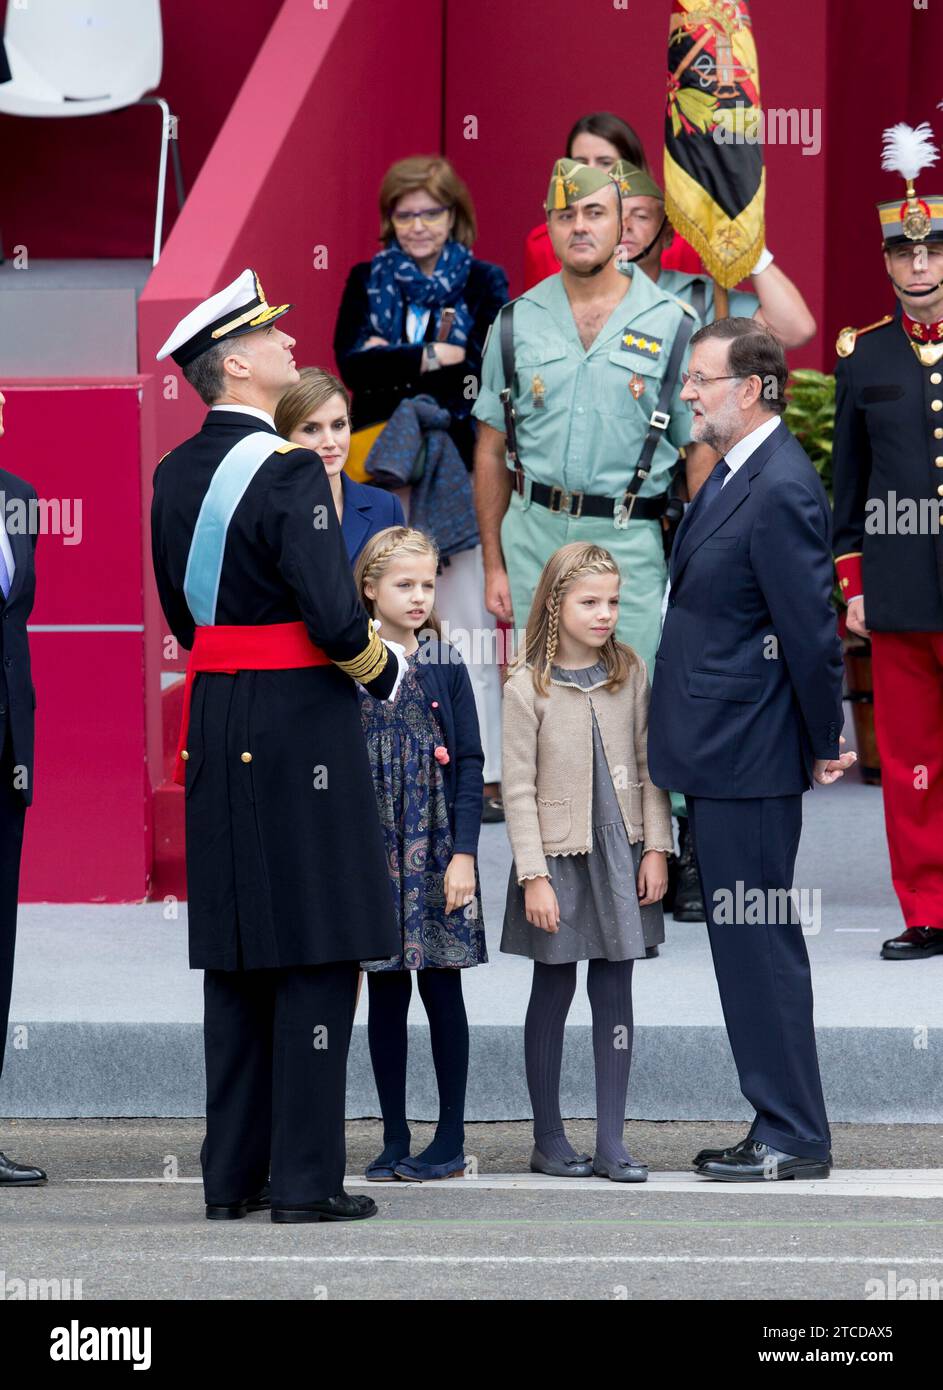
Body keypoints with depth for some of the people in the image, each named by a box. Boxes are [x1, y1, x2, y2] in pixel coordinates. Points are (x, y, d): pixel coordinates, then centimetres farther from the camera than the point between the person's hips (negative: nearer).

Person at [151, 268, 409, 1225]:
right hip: (301, 724, -8)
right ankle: (306, 1179, -2)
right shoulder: (288, 472, -16)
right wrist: (386, 670, -1)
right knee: (317, 952, -2)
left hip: (213, 727, 8)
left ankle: (232, 1173, 14)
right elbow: (336, 620, -20)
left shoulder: (175, 474, 9)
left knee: (234, 956, 11)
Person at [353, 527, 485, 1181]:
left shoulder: (445, 666, 1)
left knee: (442, 990, 1)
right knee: (386, 994, 5)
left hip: (436, 850, -1)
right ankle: (395, 1140, 11)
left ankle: (451, 1140, 8)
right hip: (373, 851, 1)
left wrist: (464, 854, -7)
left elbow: (469, 763, 1)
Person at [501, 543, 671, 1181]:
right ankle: (548, 1138, 16)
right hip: (558, 855, -3)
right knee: (553, 991, 6)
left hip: (621, 854, 3)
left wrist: (657, 848, -1)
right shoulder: (528, 688, -7)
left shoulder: (632, 675, 3)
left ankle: (612, 1141, 8)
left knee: (615, 993, 4)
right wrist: (534, 875, -12)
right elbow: (519, 789, -7)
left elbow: (650, 766, 6)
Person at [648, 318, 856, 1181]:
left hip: (748, 756, -10)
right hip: (721, 754, 10)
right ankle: (782, 1128, 21)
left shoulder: (781, 490, -19)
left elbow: (812, 627, -18)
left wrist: (824, 745, -9)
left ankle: (794, 1139, 1)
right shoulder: (735, 476, 13)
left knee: (759, 942, -5)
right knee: (746, 944, 14)